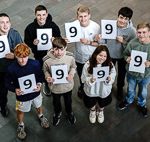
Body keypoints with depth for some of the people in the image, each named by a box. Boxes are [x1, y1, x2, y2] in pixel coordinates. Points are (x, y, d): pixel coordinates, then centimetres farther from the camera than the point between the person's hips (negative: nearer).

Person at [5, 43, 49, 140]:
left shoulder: (35, 64, -23)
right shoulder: (11, 69, -27)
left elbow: (40, 75, -4)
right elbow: (8, 83, -13)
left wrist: (39, 84, -22)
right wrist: (15, 90, -30)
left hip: (36, 93, 2)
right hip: (22, 96, -2)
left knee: (39, 106, 30)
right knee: (21, 111, 23)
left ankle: (41, 116, 64)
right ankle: (21, 125, 54)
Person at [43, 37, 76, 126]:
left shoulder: (70, 57, -24)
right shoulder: (47, 60, -28)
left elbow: (73, 67, -4)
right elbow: (46, 71, -8)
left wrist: (72, 74, -23)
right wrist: (47, 77, -28)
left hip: (68, 85, 1)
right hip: (55, 86, -1)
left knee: (68, 101, 29)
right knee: (56, 102, 28)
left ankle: (70, 113, 61)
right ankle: (58, 113, 61)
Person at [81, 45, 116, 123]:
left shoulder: (110, 65, -18)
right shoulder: (88, 64, -21)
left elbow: (113, 78, -9)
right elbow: (83, 79, -15)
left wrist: (109, 79, -31)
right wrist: (90, 80, -34)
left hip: (104, 91, 1)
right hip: (91, 91, -1)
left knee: (102, 105, 26)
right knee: (90, 105, 22)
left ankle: (100, 111, 63)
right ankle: (93, 111, 60)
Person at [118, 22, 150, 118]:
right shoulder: (133, 43, -22)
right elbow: (126, 54, -4)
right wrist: (127, 59, -25)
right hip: (132, 73, 0)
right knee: (131, 89, 28)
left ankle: (142, 104, 57)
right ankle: (129, 101, 60)